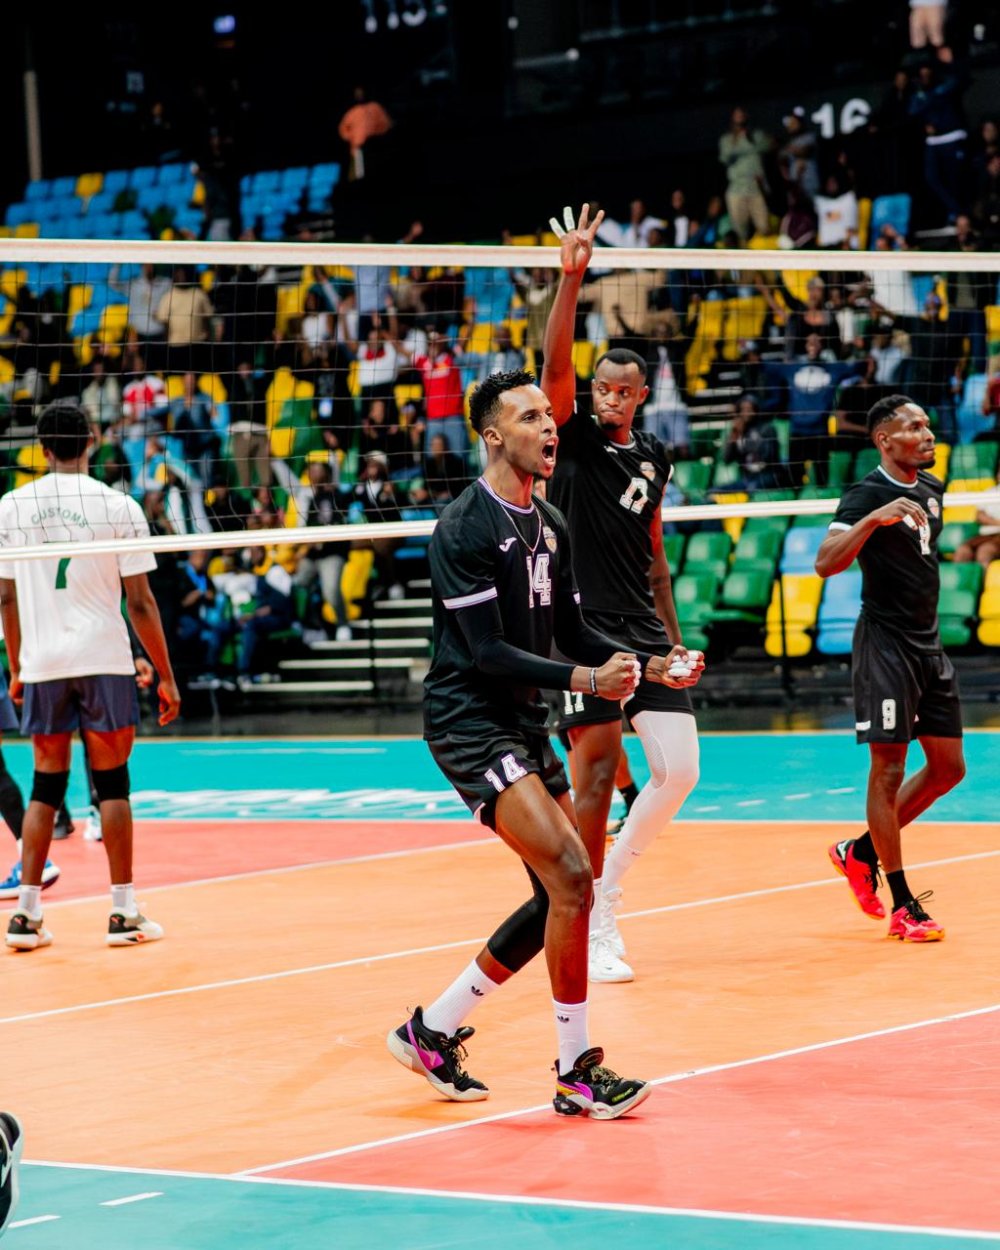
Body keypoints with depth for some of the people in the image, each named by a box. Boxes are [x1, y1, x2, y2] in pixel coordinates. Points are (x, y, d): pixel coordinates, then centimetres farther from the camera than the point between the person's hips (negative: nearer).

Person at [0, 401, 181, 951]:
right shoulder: (118, 507, -4)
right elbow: (140, 602, -4)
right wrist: (165, 676, 2)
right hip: (104, 659, -3)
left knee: (46, 785, 10)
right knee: (111, 782, 3)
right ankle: (123, 914, 4)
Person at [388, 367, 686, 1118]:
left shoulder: (550, 525, 11)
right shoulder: (465, 528, -15)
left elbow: (572, 633, 14)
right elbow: (487, 650, -20)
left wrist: (650, 667, -3)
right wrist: (583, 679, -29)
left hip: (523, 724, 9)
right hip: (469, 721, -9)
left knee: (561, 894, 9)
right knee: (572, 876, -19)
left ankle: (435, 1030, 22)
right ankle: (577, 1072, -10)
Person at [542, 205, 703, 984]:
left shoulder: (654, 459, 14)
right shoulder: (575, 440, -1)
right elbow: (555, 366, -19)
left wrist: (675, 639, 18)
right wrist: (571, 280, -29)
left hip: (645, 632, 6)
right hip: (586, 630, -6)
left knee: (679, 772, 1)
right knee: (597, 778, -7)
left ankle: (606, 888, 20)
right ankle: (594, 928, 1)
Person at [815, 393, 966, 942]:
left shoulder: (931, 489, 10)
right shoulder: (868, 495, -13)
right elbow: (826, 563, -26)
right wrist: (874, 518, -38)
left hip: (928, 645, 8)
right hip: (885, 644, -8)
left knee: (948, 768, 9)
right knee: (888, 770, -5)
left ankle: (861, 851, 24)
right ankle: (903, 907, -1)